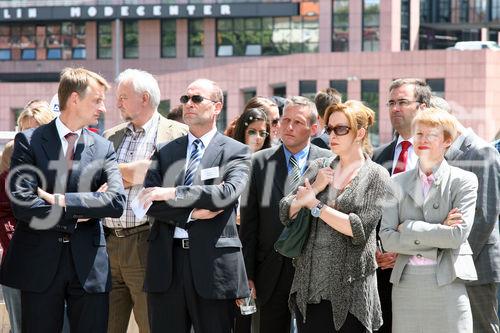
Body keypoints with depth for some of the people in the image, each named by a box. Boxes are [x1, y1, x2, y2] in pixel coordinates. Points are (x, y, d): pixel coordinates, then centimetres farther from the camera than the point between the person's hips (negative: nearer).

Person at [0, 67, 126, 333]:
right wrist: (78, 210, -10)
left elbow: (117, 201, -7)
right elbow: (22, 204, -12)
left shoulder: (103, 148, 8)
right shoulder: (29, 141, -1)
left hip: (89, 265, 2)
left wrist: (63, 200, -13)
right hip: (40, 263, -2)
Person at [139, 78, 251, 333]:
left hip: (213, 262, -3)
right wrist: (192, 213, -12)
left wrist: (171, 193, -13)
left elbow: (227, 193, -15)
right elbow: (148, 202, 2)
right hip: (166, 262, 3)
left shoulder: (236, 152, 3)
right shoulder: (165, 151, 13)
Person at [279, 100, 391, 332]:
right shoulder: (319, 168, 12)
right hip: (309, 286, 4)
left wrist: (315, 205, -8)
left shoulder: (376, 176, -1)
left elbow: (360, 228, -13)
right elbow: (285, 213, 6)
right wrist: (315, 188, -8)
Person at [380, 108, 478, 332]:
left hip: (447, 283, -3)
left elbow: (458, 235, -12)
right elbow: (387, 239, 0)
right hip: (406, 283, 3)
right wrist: (439, 232, -7)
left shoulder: (463, 181, 1)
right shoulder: (399, 182, 10)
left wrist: (408, 228, -7)